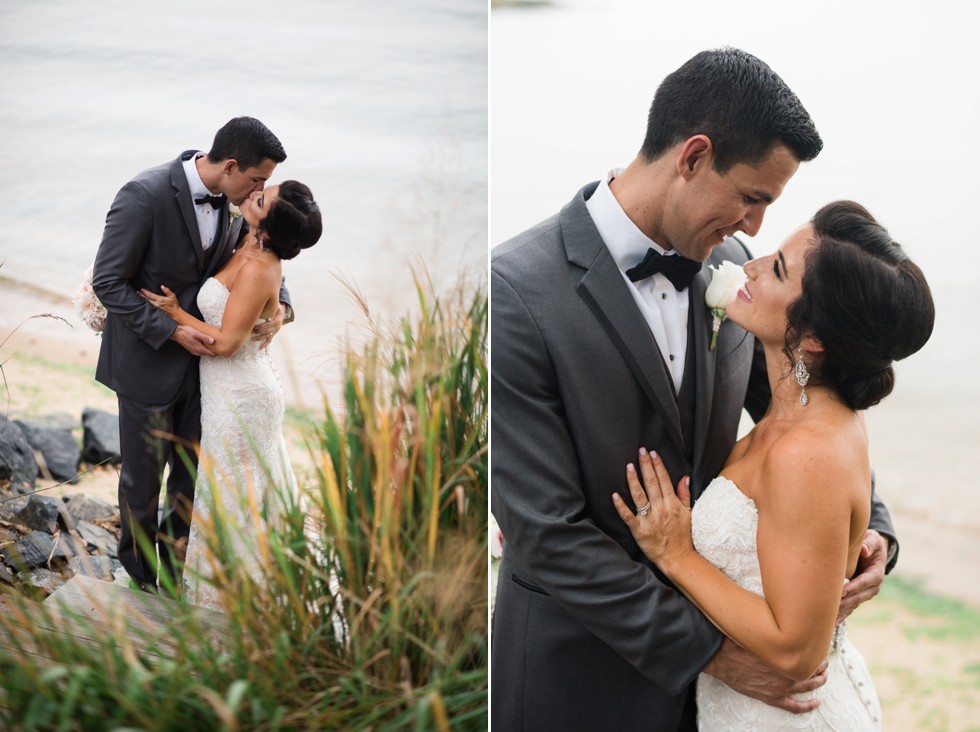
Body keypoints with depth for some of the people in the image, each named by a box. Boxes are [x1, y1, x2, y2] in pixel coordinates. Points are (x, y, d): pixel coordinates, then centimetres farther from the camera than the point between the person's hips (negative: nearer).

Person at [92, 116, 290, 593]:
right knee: (143, 472, 12)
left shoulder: (231, 201, -5)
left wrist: (279, 305, -11)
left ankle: (176, 556, 39)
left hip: (200, 356, 6)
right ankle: (140, 560, 38)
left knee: (195, 469, 15)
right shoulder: (144, 196, -24)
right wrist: (172, 331, -24)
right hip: (148, 360, -5)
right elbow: (108, 282, -20)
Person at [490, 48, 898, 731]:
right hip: (582, 659, -5)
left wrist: (870, 523, -5)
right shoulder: (514, 291, -23)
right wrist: (709, 649, -18)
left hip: (709, 615, 5)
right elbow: (547, 532, -22)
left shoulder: (728, 263, -3)